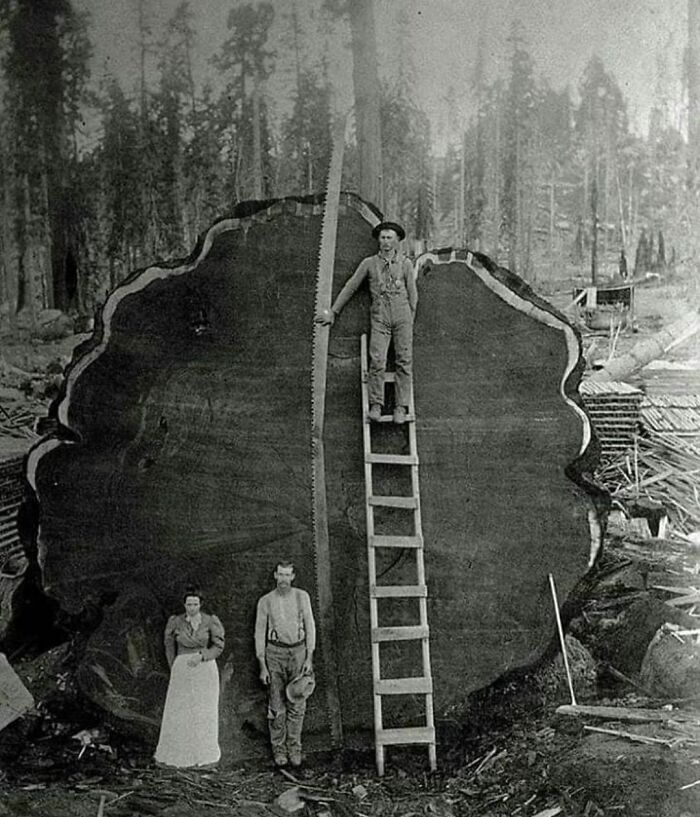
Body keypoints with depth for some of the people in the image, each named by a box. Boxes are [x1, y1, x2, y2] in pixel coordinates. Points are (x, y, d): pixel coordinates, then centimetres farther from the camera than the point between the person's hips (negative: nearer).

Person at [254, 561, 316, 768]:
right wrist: (262, 666, -2)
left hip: (298, 651, 1)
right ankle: (278, 749, 13)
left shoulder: (302, 596, 1)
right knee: (276, 705, 1)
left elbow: (310, 627, 3)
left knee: (297, 704, 1)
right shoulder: (265, 601, -1)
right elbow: (259, 633, 2)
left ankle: (294, 748, 13)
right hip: (275, 652, -1)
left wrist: (309, 658, -4)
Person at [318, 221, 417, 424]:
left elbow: (412, 294, 13)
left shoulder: (405, 264, 7)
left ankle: (401, 408, -1)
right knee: (377, 361, -13)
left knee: (404, 362, -4)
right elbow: (350, 287, 11)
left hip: (402, 317, 1)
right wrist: (333, 313, 12)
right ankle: (376, 405, -6)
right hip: (379, 319, 0)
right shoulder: (369, 263, 7)